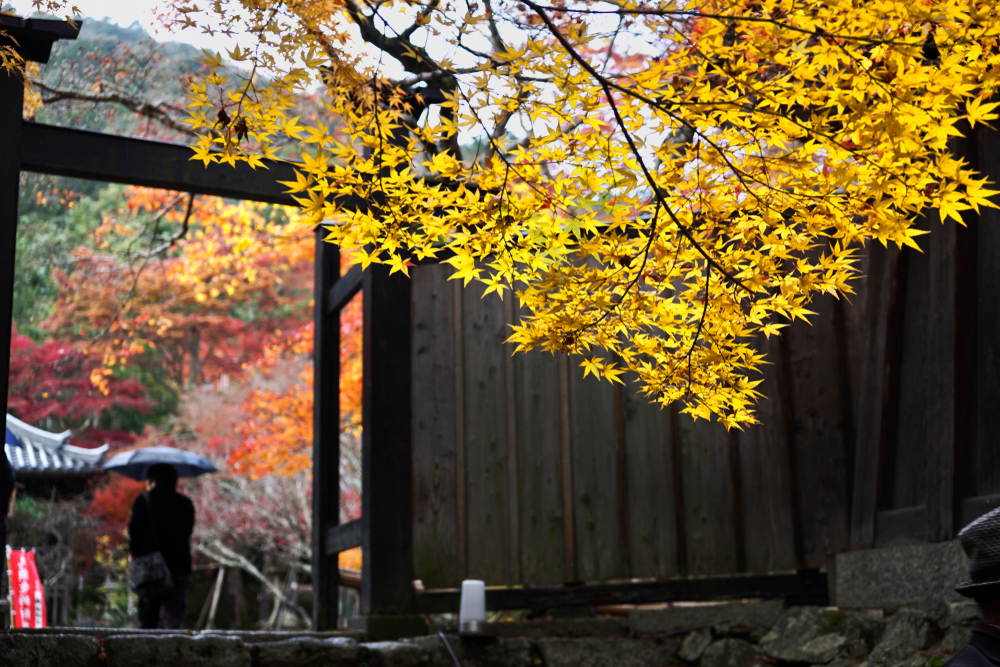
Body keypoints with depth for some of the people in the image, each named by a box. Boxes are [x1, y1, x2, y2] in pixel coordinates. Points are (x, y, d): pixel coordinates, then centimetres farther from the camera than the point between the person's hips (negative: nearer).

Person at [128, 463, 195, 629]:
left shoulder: (144, 500, -2)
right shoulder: (186, 504, 9)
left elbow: (134, 530, -6)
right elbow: (188, 531, 13)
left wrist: (134, 553, 7)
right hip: (179, 566, 2)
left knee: (147, 621, 8)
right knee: (175, 618, 1)